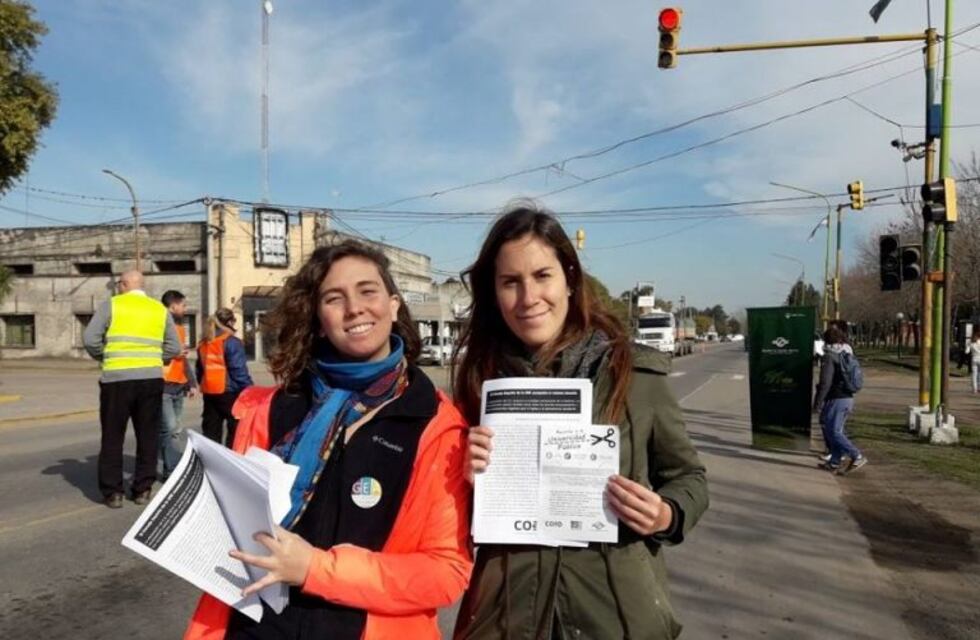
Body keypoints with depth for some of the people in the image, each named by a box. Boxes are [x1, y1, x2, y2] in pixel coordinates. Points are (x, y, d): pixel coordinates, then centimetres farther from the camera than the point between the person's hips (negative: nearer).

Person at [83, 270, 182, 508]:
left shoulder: (111, 305, 0)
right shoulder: (160, 309, 9)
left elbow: (90, 339, -7)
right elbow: (174, 348, 6)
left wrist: (103, 358, 10)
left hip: (117, 379, -2)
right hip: (151, 379, 2)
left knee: (113, 437, 8)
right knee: (147, 436, 11)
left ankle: (113, 492, 11)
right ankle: (143, 490, 14)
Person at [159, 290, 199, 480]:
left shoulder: (180, 327, 21)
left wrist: (192, 383, 22)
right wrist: (173, 351, -15)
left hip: (178, 386, 8)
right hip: (162, 386, -8)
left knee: (165, 430, 11)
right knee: (171, 430, -11)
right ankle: (174, 470, -8)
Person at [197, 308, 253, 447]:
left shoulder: (203, 344, 11)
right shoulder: (232, 342, -12)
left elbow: (199, 369, 18)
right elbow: (239, 371, -16)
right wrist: (249, 390, -11)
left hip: (209, 393, 7)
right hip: (229, 393, -7)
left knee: (211, 430, 12)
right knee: (236, 429, 0)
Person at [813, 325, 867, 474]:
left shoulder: (829, 357, -13)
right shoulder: (848, 354, 12)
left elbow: (825, 383, -18)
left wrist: (818, 402, -12)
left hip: (835, 399, -9)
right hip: (848, 398, 9)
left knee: (833, 431, -4)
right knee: (837, 430, 13)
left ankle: (857, 456, -9)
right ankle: (835, 462, 17)